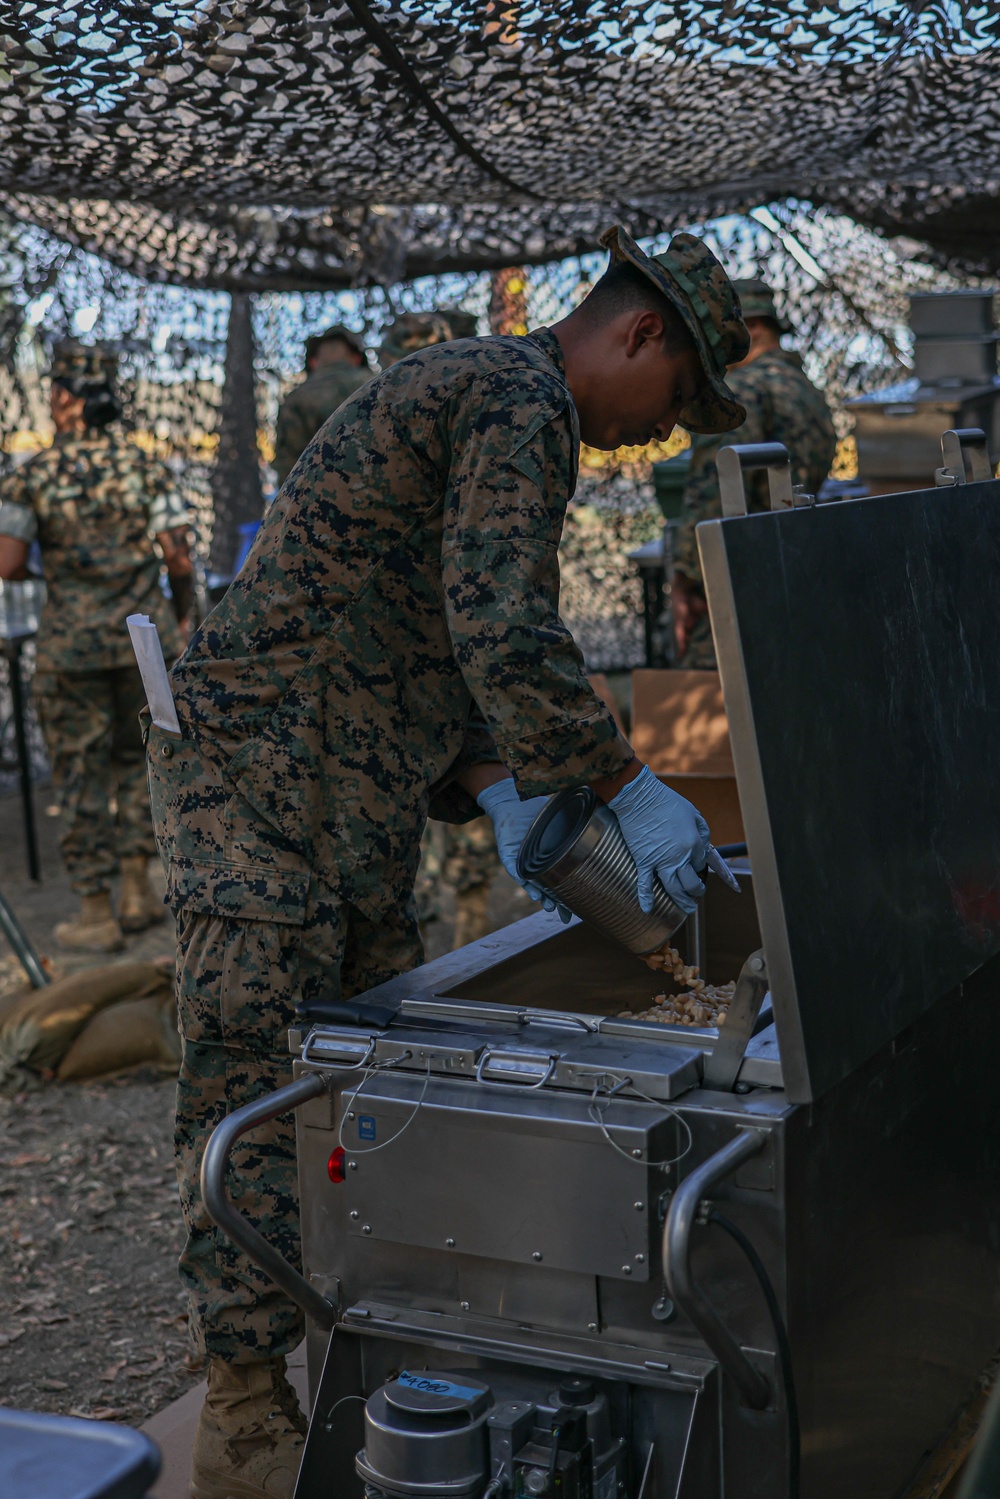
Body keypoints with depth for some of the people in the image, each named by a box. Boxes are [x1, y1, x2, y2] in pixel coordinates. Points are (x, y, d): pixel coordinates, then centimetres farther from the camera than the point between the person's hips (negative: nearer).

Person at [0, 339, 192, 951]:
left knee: (81, 773, 6)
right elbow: (179, 558, -5)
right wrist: (181, 607, 14)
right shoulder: (148, 468, -1)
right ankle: (137, 890, 18)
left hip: (71, 642, -2)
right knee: (137, 758, 18)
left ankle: (98, 915, 10)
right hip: (146, 633, 2)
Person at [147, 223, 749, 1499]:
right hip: (264, 781, -11)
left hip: (342, 797, 11)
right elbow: (506, 638, -26)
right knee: (264, 1098, -6)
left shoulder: (468, 391, 21)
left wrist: (500, 798, 10)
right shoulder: (525, 401, -12)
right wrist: (630, 792, -19)